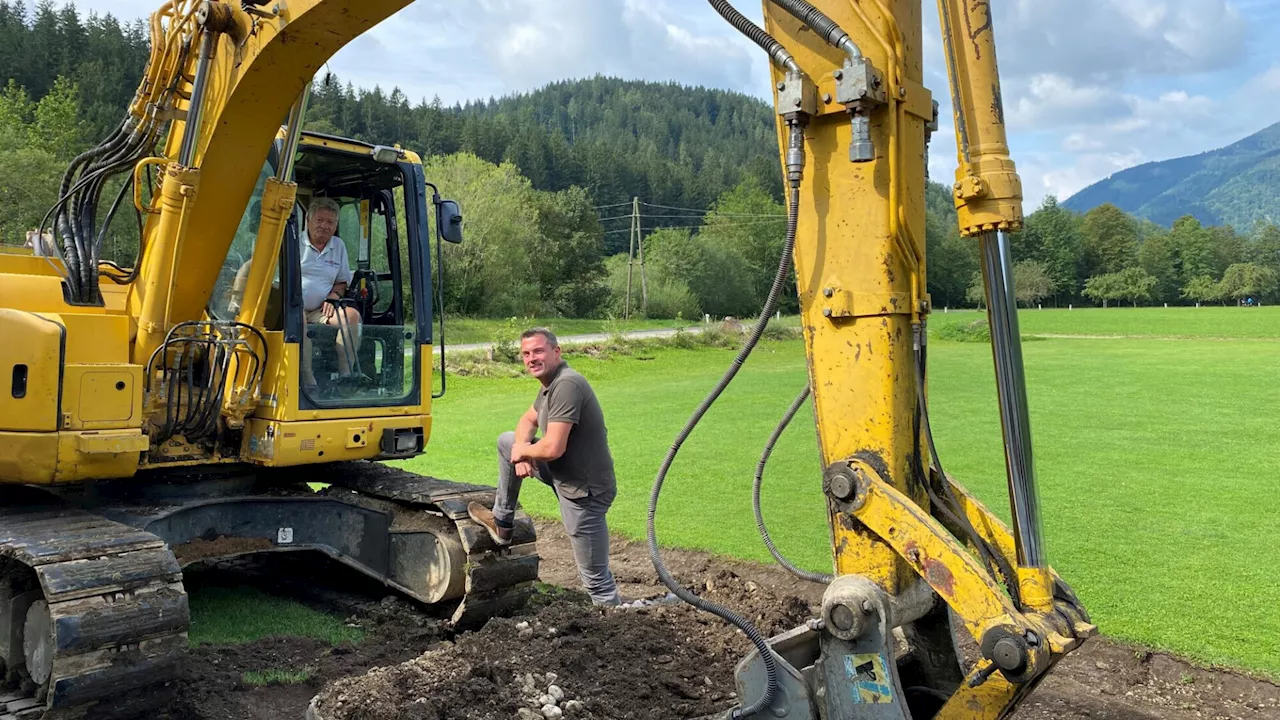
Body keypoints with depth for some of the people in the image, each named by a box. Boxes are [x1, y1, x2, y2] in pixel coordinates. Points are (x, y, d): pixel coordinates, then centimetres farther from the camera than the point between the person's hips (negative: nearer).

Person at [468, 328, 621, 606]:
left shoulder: (567, 384, -24)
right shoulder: (550, 384, 8)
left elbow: (552, 449, -30)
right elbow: (528, 420, 24)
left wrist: (521, 451, -8)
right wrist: (522, 448, 1)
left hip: (584, 491, -10)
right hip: (564, 474, 10)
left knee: (595, 578, -2)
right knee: (506, 441, 17)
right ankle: (502, 523, 27)